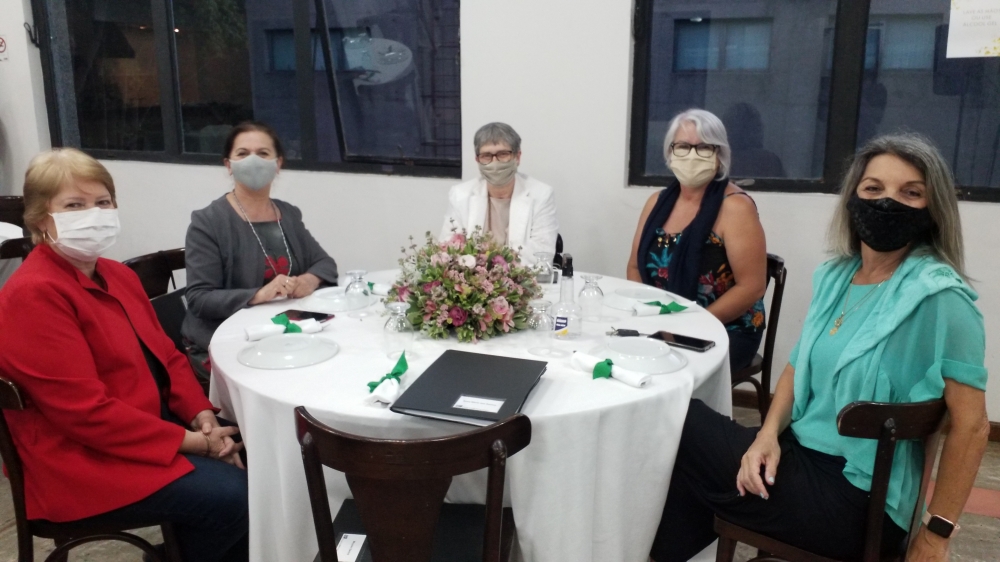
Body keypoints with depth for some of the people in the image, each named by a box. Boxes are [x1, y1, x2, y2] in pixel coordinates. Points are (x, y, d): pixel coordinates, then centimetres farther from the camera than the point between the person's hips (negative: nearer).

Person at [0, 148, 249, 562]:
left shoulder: (118, 275, 10)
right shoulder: (34, 295, -19)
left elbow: (166, 356, 11)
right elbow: (86, 412, -24)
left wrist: (203, 417, -7)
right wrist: (192, 441, -21)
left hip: (154, 428, 9)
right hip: (82, 461, -8)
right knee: (231, 496, -20)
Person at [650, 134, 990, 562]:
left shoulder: (936, 294, -17)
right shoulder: (836, 275, 4)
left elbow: (970, 424, -17)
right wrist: (768, 434, -7)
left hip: (859, 497, -6)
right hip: (803, 454, 6)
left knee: (682, 423, -9)